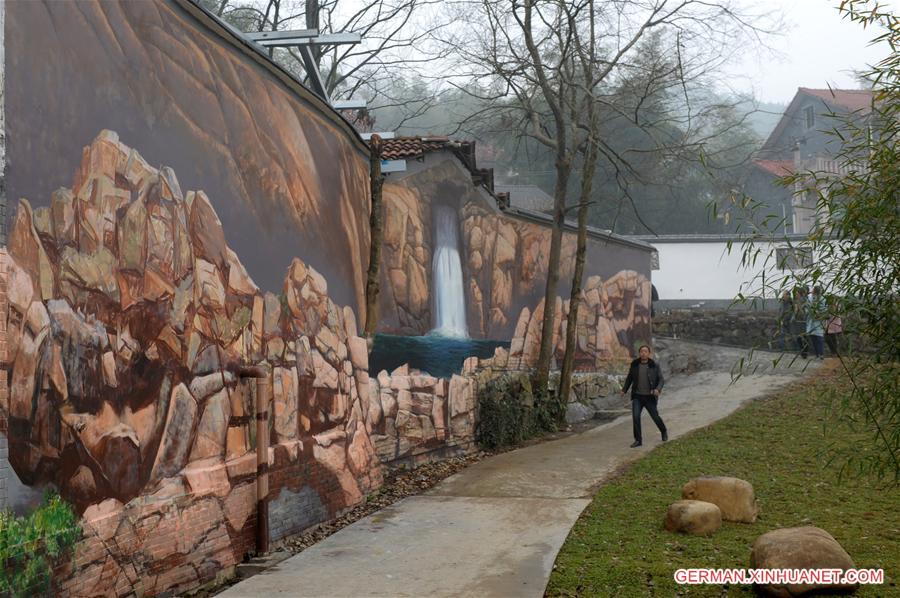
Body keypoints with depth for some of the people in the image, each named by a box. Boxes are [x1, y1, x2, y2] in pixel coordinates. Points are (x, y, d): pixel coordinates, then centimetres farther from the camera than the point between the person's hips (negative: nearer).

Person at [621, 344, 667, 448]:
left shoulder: (655, 366, -5)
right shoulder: (634, 365, 2)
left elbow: (661, 380, -6)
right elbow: (629, 378, 16)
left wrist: (658, 389, -25)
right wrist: (624, 390, 10)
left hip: (650, 397, -1)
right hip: (637, 396, 1)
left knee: (655, 417, 9)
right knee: (635, 416, -14)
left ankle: (664, 432, 40)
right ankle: (638, 440, -5)